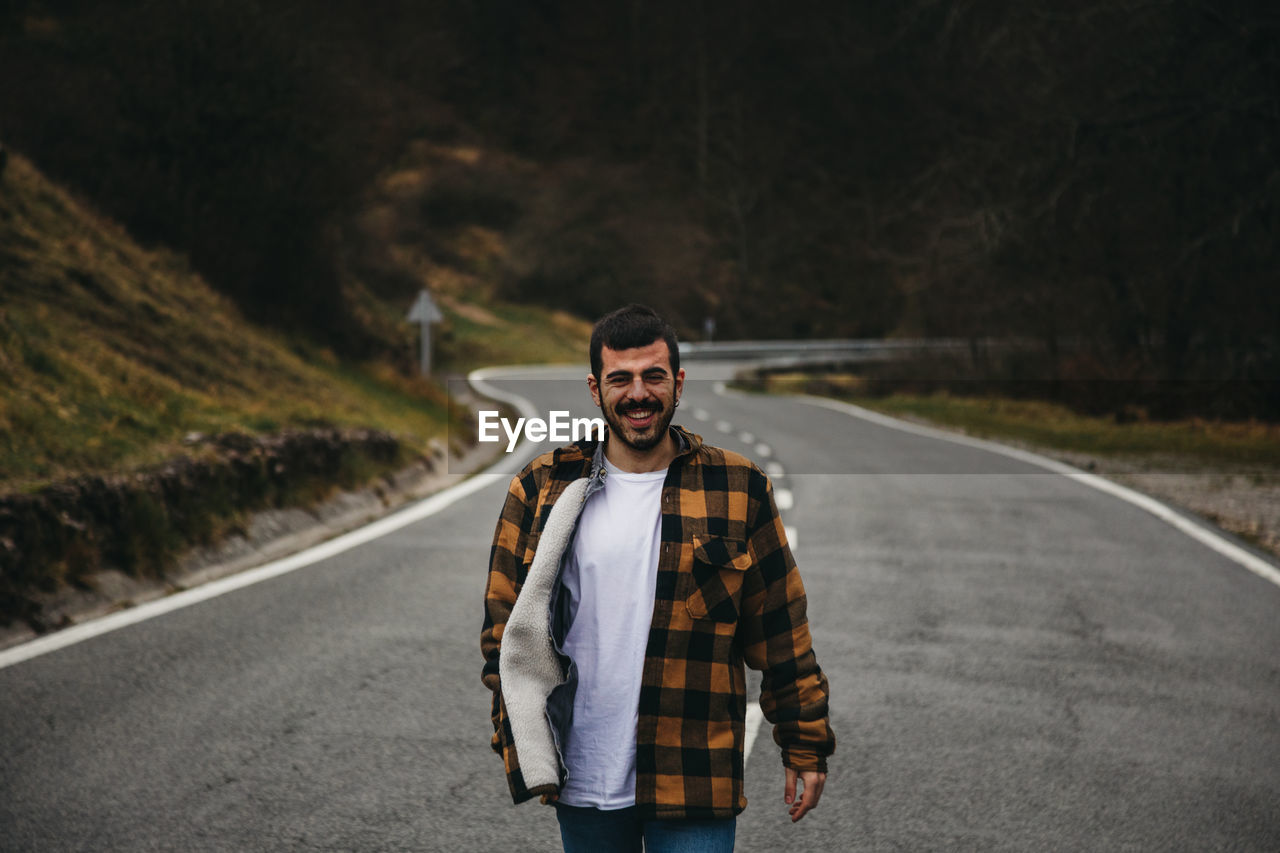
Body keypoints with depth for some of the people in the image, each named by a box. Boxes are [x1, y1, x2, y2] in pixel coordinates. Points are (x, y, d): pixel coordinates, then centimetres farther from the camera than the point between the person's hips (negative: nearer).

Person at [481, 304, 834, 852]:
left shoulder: (737, 490, 2)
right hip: (580, 782, 2)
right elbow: (507, 626, 8)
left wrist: (804, 745, 4)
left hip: (694, 785, -2)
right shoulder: (542, 491, 5)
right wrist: (519, 740, -1)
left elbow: (781, 635, 4)